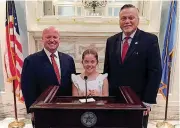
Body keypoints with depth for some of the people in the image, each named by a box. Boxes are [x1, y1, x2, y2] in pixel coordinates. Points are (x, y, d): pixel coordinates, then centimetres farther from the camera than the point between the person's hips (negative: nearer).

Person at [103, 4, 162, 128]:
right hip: (114, 99, 3)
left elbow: (155, 72, -10)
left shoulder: (150, 40, -8)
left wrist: (148, 101, -12)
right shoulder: (111, 41, 4)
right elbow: (107, 69, 8)